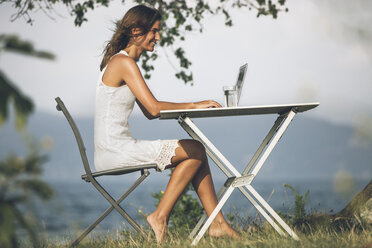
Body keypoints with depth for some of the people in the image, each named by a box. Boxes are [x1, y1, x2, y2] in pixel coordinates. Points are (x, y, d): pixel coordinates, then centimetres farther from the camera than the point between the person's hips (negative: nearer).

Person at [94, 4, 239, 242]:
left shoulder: (120, 61, 19)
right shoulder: (124, 62, -13)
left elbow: (149, 112, 19)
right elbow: (154, 108, -19)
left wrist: (189, 106, 7)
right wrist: (193, 105, -8)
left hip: (116, 149, 10)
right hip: (114, 151, -10)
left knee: (197, 152, 7)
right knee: (196, 151, -9)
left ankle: (218, 224, 4)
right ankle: (160, 217, -5)